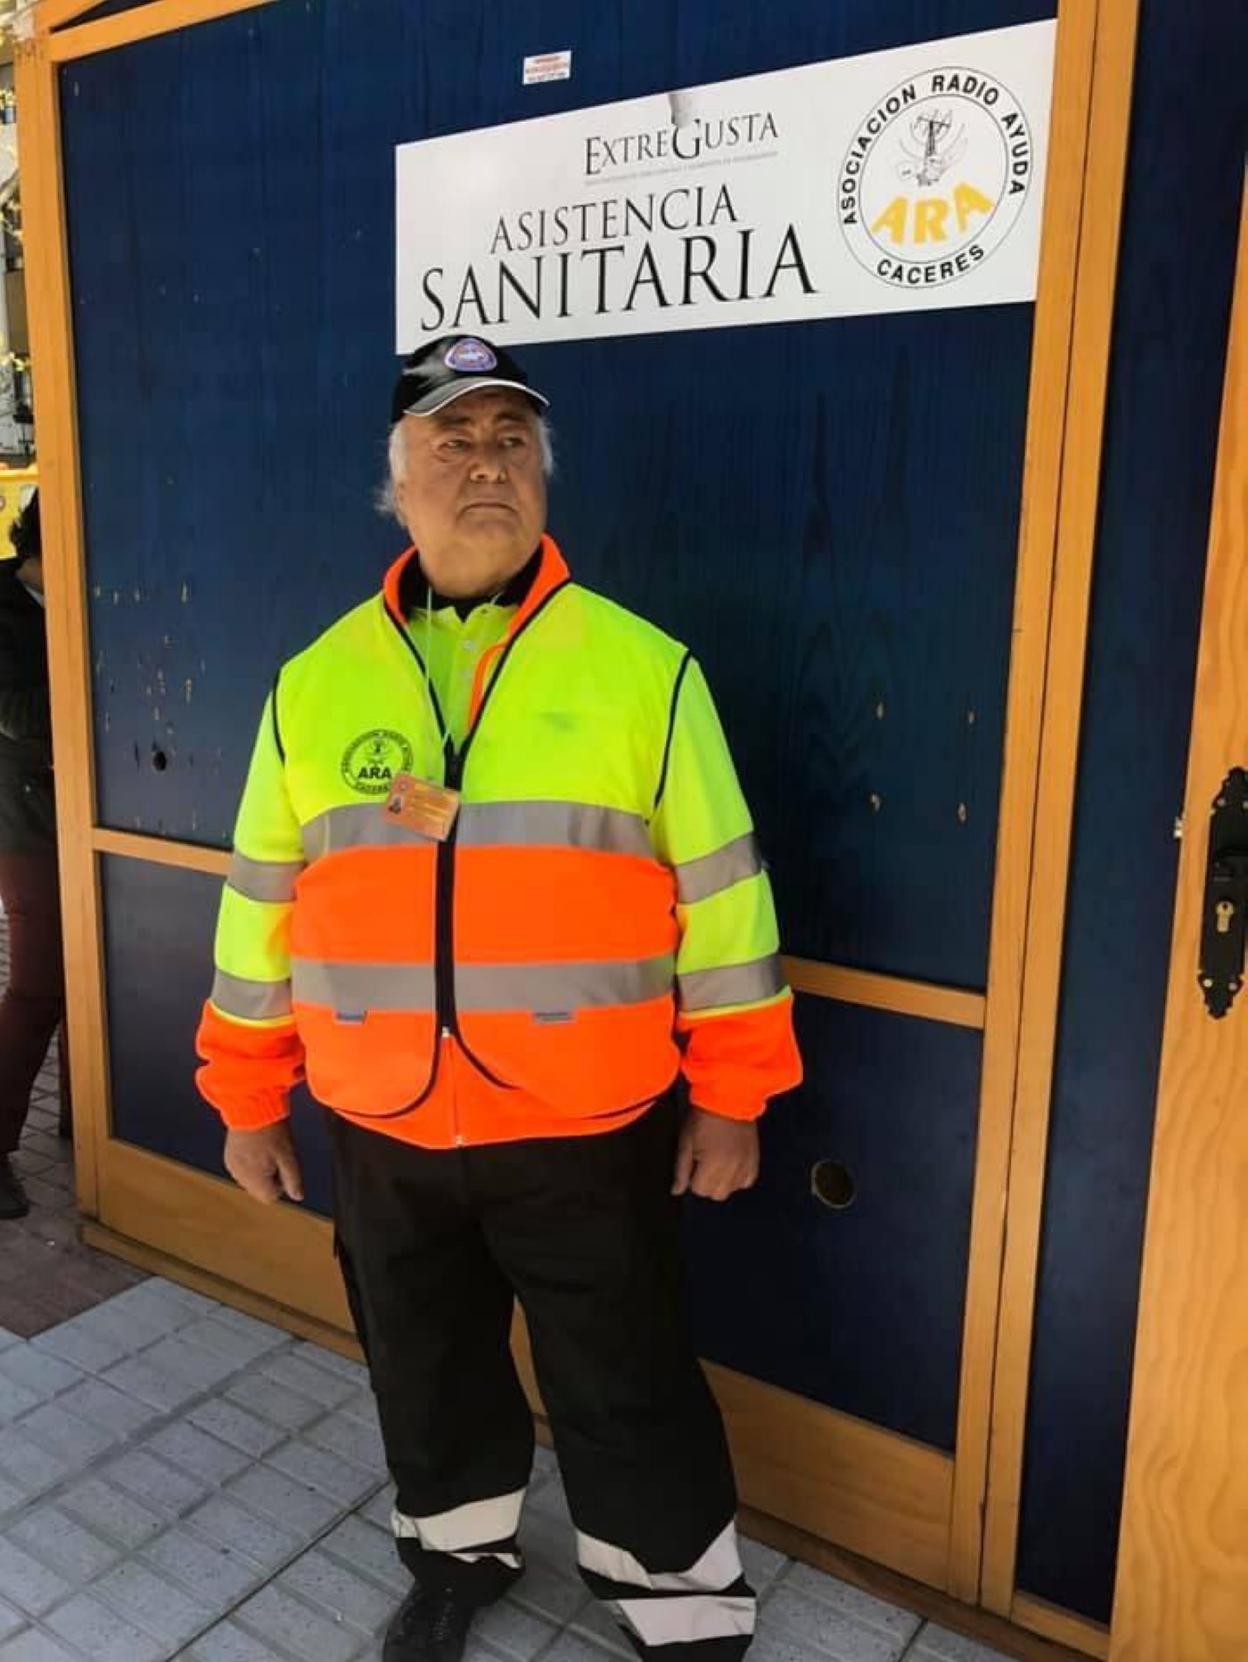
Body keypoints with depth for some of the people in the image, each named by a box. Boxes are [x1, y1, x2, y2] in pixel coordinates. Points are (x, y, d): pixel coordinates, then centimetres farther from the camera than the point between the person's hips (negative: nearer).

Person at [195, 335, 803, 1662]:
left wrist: (729, 1099, -4)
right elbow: (262, 905, 7)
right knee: (424, 1365, 23)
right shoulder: (316, 683, 1)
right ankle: (458, 1548, 51)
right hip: (379, 1132, 4)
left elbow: (721, 895, -4)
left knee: (625, 1389, 12)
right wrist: (246, 1097, 9)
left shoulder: (644, 669, -7)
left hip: (589, 1133, -3)